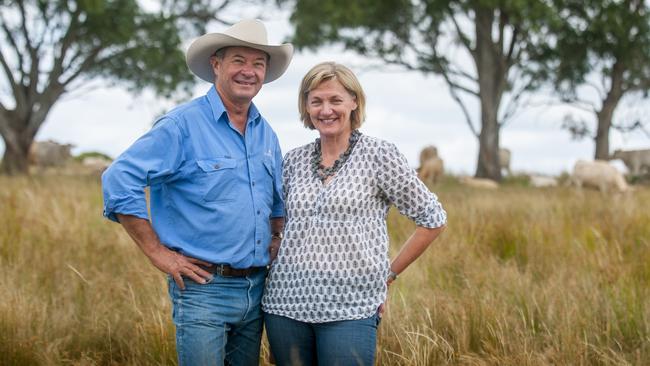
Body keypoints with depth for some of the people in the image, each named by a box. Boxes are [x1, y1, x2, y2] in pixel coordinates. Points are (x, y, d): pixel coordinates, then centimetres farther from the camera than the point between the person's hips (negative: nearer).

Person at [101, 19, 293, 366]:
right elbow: (118, 181, -17)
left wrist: (276, 244, 12)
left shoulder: (266, 133, 11)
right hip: (203, 289, -7)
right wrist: (158, 253, -16)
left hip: (256, 288, 7)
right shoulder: (183, 125, -11)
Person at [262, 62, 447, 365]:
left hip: (350, 309, -4)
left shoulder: (379, 155, -2)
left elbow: (433, 220, 1)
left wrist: (389, 274, 2)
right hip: (286, 305, 4)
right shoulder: (294, 160, 10)